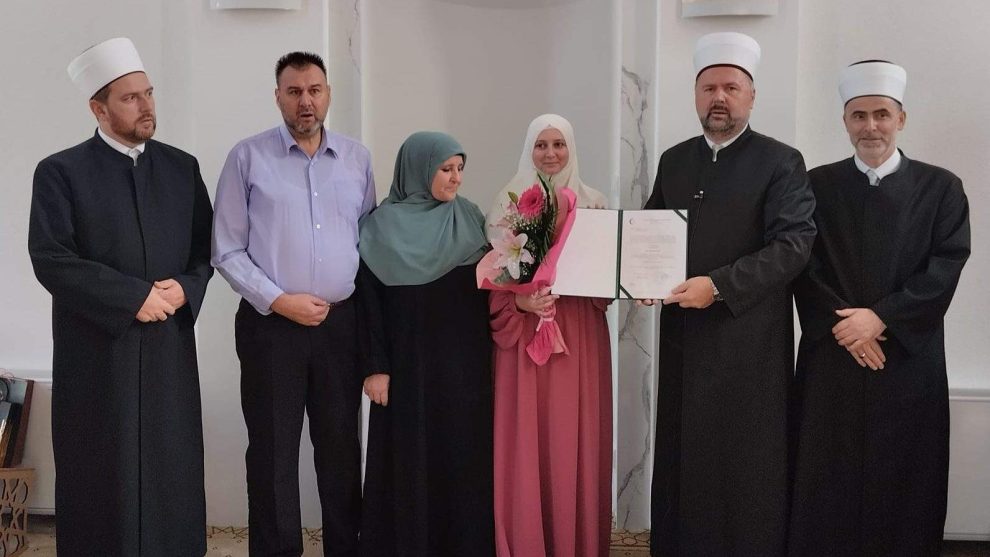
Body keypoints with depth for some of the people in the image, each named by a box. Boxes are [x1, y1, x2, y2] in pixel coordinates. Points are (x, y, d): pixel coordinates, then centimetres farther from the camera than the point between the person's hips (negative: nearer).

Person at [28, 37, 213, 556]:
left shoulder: (182, 167, 9)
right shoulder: (61, 172, -3)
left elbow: (206, 247, 10)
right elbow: (50, 260, -11)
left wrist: (184, 290, -10)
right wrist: (134, 297, -16)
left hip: (170, 347, 3)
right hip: (96, 351, -3)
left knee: (173, 473, 6)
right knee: (102, 478, 5)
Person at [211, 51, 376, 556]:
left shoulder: (357, 158, 8)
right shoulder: (248, 157, -2)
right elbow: (227, 251, -3)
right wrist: (279, 301, -11)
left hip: (341, 323, 3)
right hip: (271, 324, -2)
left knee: (341, 445, 11)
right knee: (272, 451, 5)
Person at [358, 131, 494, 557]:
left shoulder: (470, 218, 7)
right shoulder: (382, 226, -4)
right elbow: (368, 300, -5)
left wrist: (490, 352, 3)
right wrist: (375, 366, -11)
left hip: (465, 363, 3)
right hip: (409, 364, -3)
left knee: (465, 457, 6)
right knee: (411, 461, 3)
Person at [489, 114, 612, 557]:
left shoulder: (593, 204, 8)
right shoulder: (508, 204, 5)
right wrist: (519, 301, -17)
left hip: (580, 331, 1)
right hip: (523, 328, -1)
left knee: (574, 438, 3)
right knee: (525, 438, -1)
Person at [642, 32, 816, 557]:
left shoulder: (781, 162, -3)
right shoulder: (673, 161, 13)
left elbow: (794, 243, -13)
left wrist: (719, 286, -20)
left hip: (750, 340, -4)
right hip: (683, 335, 4)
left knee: (748, 464, 2)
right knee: (684, 458, 8)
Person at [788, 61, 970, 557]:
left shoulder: (940, 188, 5)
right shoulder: (817, 185, 7)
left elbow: (945, 269, -4)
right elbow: (804, 267, 0)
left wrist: (881, 317, -14)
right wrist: (845, 326, -12)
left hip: (909, 363, 0)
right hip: (830, 360, 0)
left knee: (905, 487, 5)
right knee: (826, 488, 2)